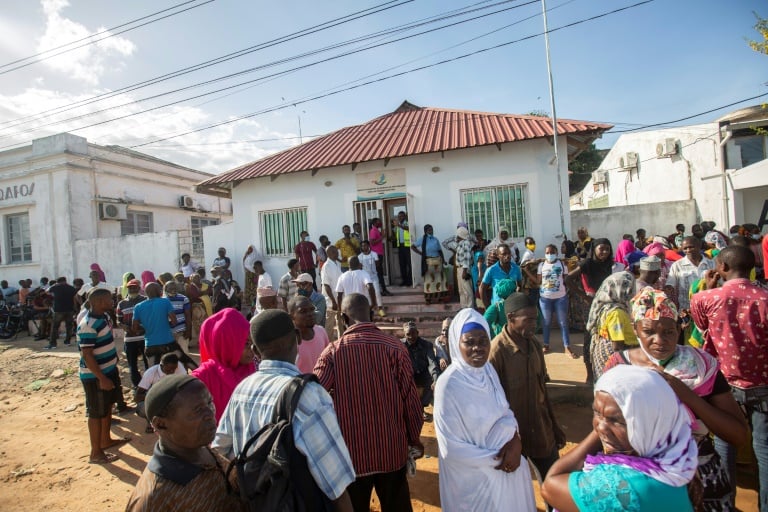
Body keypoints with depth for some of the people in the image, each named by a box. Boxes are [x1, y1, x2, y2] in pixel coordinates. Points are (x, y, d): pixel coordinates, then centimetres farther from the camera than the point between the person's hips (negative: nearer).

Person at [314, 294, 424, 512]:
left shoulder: (333, 352, -14)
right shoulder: (395, 347, -11)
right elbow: (410, 398, -7)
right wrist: (415, 438, 8)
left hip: (352, 450, -1)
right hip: (392, 448, 1)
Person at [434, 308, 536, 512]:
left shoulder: (488, 370, -7)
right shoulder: (448, 385, -26)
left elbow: (505, 412, 4)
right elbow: (452, 448, -21)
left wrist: (515, 441, -14)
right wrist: (496, 458, -16)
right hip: (473, 477, -6)